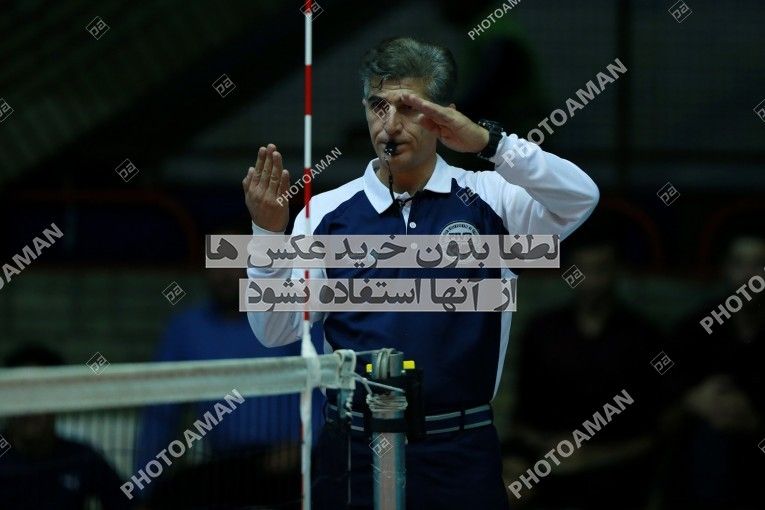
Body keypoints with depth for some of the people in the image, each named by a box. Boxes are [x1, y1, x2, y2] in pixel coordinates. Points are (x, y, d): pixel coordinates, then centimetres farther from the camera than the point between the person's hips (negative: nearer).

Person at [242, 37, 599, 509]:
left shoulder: (487, 200, 3)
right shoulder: (327, 213, 6)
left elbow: (580, 199, -13)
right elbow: (276, 329, 1)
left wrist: (488, 142, -23)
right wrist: (268, 234, -14)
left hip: (459, 452, -1)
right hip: (355, 449, 1)